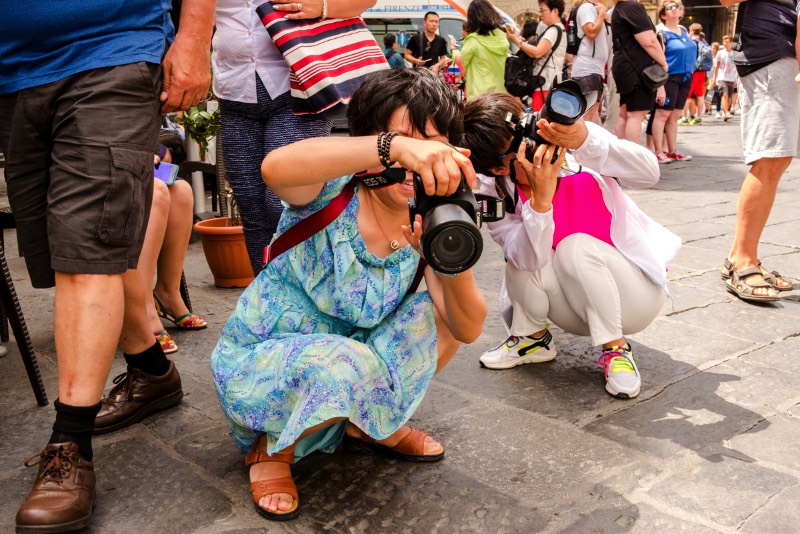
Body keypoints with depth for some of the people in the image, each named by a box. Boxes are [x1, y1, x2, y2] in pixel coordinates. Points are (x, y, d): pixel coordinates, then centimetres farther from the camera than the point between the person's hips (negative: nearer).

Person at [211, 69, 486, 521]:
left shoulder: (428, 220, -9)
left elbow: (467, 330, -17)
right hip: (256, 358, -5)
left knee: (437, 315, -8)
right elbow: (276, 167, -49)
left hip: (349, 355, 5)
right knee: (345, 366, -36)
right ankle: (271, 447, -2)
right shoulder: (331, 191, -23)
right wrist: (395, 145, -59)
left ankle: (371, 425, 12)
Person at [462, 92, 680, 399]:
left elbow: (648, 174, -31)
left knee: (576, 247, -31)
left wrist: (585, 140, -46)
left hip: (634, 293, -2)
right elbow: (530, 260, -28)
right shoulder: (494, 193, -16)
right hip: (580, 306, 2)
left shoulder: (575, 148, -19)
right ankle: (533, 339, 4)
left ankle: (616, 349, -10)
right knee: (524, 260, -26)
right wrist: (540, 199, -43)